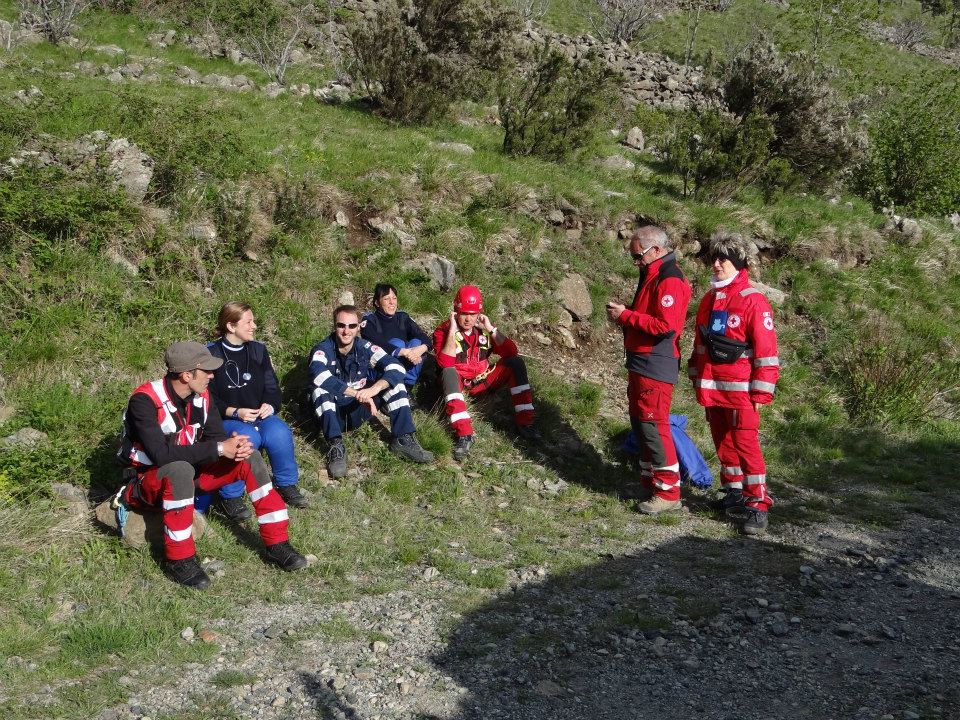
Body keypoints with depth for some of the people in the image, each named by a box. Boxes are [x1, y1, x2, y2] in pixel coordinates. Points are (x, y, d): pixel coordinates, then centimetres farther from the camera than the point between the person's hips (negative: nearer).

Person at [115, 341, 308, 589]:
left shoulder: (201, 396, -4)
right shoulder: (144, 401, -26)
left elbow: (216, 437, 0)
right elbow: (161, 454, -34)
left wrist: (234, 446, -25)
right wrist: (218, 449, -33)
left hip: (184, 473, 7)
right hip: (147, 481, -7)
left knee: (249, 458, -10)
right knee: (180, 469, -40)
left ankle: (277, 542, -8)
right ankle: (179, 559, -27)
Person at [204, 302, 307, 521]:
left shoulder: (258, 350, 10)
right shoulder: (211, 355, -5)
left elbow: (272, 387, 11)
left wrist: (270, 405, -12)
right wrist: (235, 412, -21)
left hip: (258, 413, 4)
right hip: (225, 419, -4)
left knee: (280, 432, -28)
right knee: (248, 437, -36)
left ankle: (286, 485, -7)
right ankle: (230, 496, -22)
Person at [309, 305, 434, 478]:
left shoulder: (365, 348, -7)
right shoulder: (322, 350, -16)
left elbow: (396, 367, -19)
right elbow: (319, 375, -38)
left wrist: (374, 388, -38)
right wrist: (357, 394, -45)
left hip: (358, 412, 3)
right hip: (332, 414, -3)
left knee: (391, 379, -13)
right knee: (320, 388, -31)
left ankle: (403, 440, -17)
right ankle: (336, 448, -34)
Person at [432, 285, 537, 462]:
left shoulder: (484, 328, 3)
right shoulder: (443, 331, -10)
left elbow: (511, 352, -7)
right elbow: (445, 364, -27)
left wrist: (491, 329, -13)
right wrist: (452, 331, -26)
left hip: (483, 383, 4)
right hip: (459, 384, -4)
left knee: (516, 362, -13)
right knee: (449, 372, -36)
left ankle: (524, 422, -18)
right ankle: (464, 434, -46)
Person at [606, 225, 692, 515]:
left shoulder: (669, 281, -17)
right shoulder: (652, 276, 16)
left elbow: (665, 325, -26)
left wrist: (626, 315, -19)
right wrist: (624, 313, 4)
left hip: (655, 366, -11)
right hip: (641, 362, 11)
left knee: (652, 426, -8)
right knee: (640, 423, 16)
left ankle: (668, 492, 0)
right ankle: (650, 482, 26)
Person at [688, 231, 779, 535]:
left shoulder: (753, 301, -11)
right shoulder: (709, 299, 12)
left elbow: (766, 349, -12)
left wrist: (761, 392, -13)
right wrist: (697, 378, 19)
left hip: (740, 390, -7)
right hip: (711, 388, 7)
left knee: (746, 444, -7)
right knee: (723, 443, 15)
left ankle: (757, 504, -1)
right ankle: (734, 494, 28)